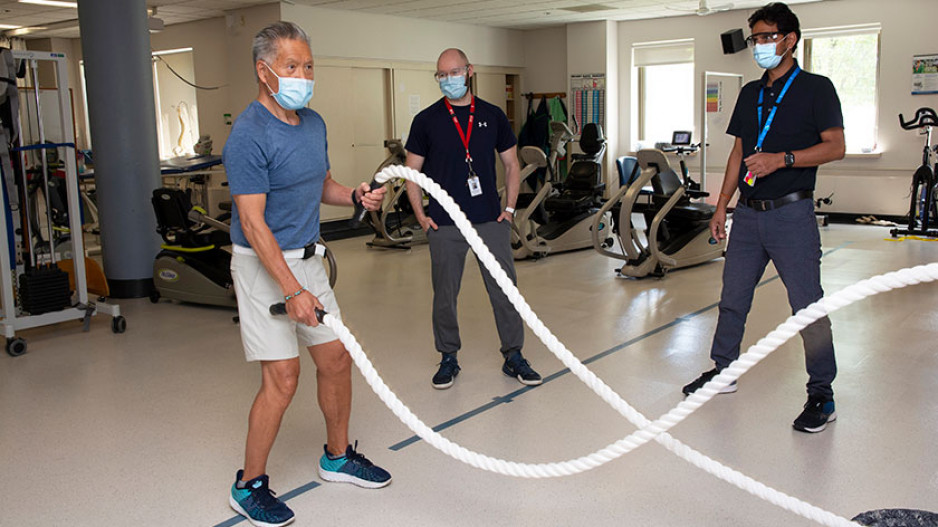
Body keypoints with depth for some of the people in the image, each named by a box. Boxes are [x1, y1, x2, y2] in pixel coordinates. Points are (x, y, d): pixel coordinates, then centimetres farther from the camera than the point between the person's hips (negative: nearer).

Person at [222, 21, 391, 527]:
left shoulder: (313, 123, 7)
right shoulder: (249, 135, -18)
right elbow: (253, 223, -22)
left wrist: (355, 196, 1)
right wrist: (293, 290, -27)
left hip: (307, 258, 8)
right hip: (263, 264, -8)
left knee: (336, 357, 11)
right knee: (282, 377, -8)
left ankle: (337, 456, 31)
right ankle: (249, 485, 11)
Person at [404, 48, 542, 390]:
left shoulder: (492, 116, 6)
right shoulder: (426, 120, 2)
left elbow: (512, 164, 12)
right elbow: (411, 171, 6)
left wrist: (510, 208, 4)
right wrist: (421, 217, -1)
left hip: (491, 221, 1)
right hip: (444, 224, -1)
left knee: (505, 289, 4)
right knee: (445, 294, 7)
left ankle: (513, 357, 18)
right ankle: (448, 358, 23)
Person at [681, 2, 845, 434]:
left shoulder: (816, 88, -2)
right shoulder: (750, 94, 15)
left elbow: (835, 147, -9)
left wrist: (782, 159, -21)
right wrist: (721, 205, 13)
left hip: (791, 213, -6)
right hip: (749, 213, 6)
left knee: (808, 305, -3)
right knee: (732, 298, 12)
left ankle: (822, 395, 8)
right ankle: (723, 371, 27)